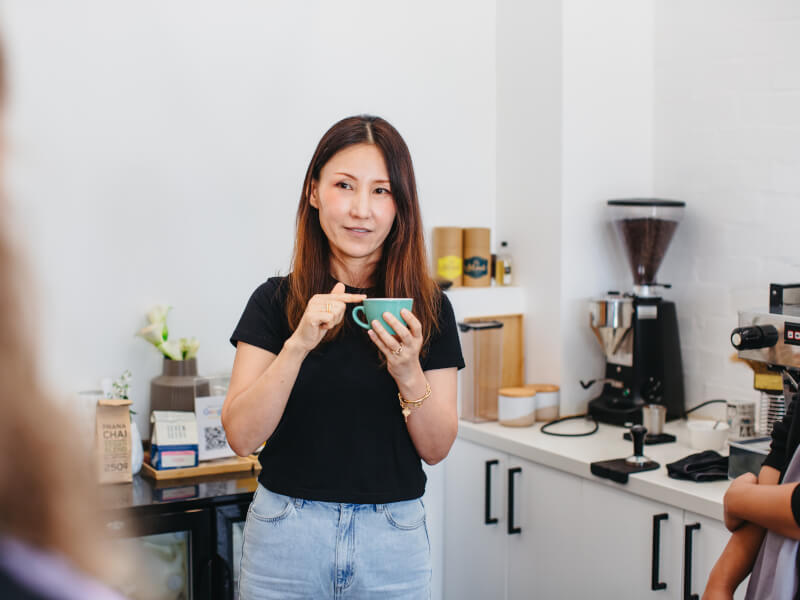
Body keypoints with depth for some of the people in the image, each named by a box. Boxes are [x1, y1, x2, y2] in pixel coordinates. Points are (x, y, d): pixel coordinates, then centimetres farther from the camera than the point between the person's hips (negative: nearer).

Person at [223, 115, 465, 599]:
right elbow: (241, 436, -10)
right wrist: (298, 345, -23)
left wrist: (409, 374, -19)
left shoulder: (429, 308, -1)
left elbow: (437, 449, -1)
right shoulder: (275, 301, -3)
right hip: (287, 535, 0)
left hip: (392, 537, 1)